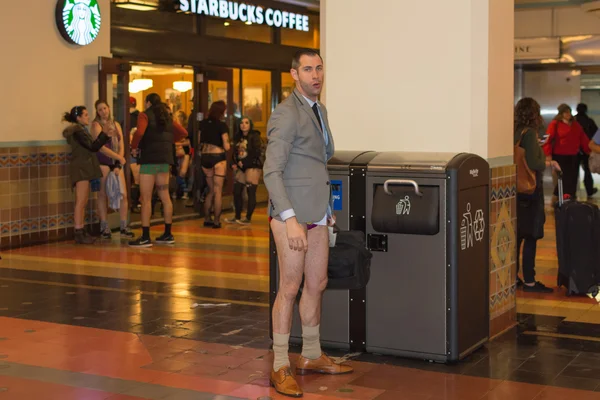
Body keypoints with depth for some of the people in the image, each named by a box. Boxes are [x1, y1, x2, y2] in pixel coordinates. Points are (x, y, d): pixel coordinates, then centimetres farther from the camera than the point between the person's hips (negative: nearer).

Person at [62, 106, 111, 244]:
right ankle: (79, 234, -12)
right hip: (80, 168, -10)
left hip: (84, 169, 10)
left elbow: (92, 147, 15)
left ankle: (81, 232, 14)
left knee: (83, 202, 11)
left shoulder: (80, 130, 18)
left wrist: (105, 136, 10)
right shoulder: (77, 131, -13)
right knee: (80, 202, -11)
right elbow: (92, 147, -19)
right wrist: (105, 134, -16)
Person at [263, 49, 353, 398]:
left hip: (317, 214, 8)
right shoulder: (287, 114, -13)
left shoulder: (319, 110, 15)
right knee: (290, 288, -4)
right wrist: (290, 219, -26)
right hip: (292, 214, -8)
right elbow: (272, 171, -19)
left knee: (317, 284, 14)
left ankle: (312, 356, 27)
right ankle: (281, 368, 6)